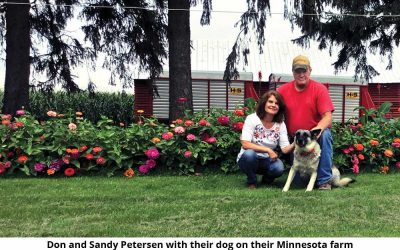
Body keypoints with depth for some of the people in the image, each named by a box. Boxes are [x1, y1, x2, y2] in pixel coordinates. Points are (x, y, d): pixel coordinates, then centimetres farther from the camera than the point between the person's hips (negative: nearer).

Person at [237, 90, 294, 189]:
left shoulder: (280, 124, -2)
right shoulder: (252, 119, -13)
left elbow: (285, 149, -10)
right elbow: (245, 144, -23)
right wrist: (268, 150, -26)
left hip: (266, 161, 2)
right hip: (248, 159, -2)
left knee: (279, 168, -30)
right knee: (249, 154, -37)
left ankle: (267, 177, 8)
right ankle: (251, 181, -6)